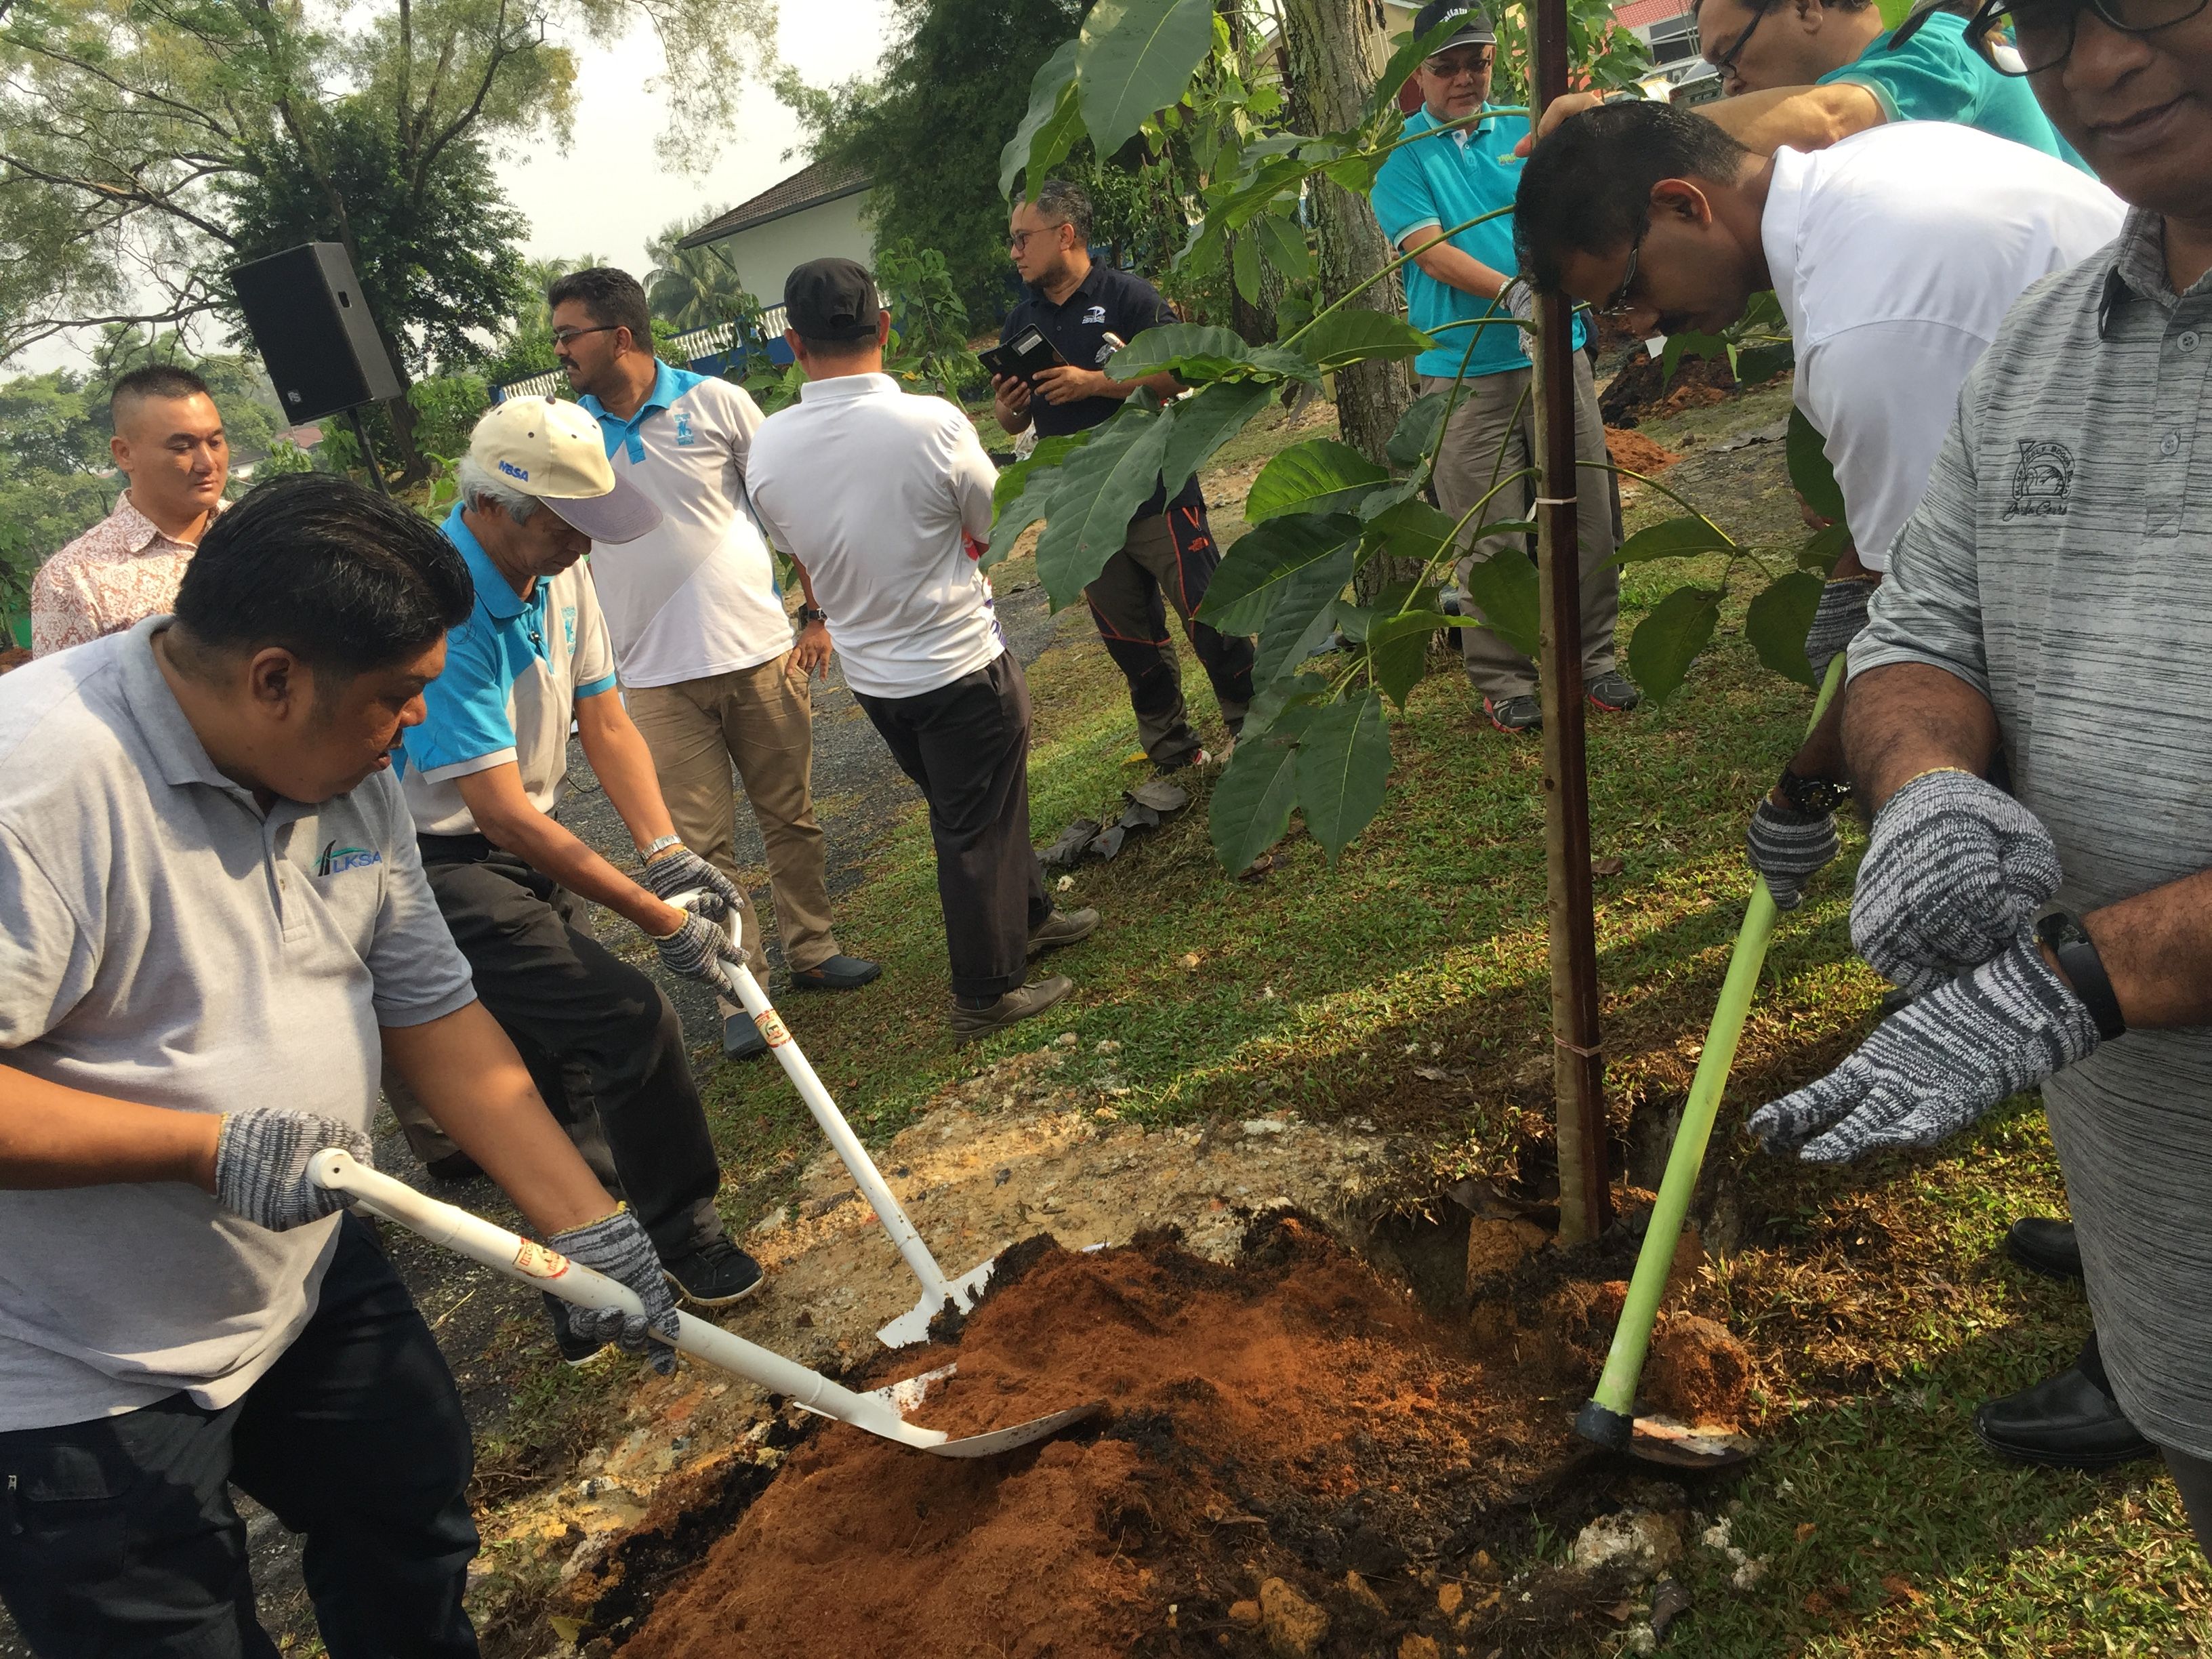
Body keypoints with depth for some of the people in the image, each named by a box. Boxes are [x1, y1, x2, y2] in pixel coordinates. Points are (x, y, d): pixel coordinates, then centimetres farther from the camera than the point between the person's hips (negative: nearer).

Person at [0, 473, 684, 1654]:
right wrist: (205, 1146, -27)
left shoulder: (350, 773, -3)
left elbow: (430, 1007, 2)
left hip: (313, 1284, 7)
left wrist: (586, 1227, -1)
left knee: (415, 1533, 21)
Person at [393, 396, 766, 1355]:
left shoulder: (559, 573, -1)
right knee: (630, 1022, -15)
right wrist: (659, 918, -27)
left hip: (528, 850, 9)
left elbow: (604, 721, 2)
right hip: (445, 867, -8)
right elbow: (502, 812, -29)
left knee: (575, 1079, 13)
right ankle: (679, 1237, 6)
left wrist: (666, 853, -13)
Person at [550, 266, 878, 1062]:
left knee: (792, 816, 10)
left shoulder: (715, 403, -2)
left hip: (759, 652, -1)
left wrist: (817, 615, 1)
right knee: (700, 845, 2)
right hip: (658, 678, 1)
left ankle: (811, 951, 28)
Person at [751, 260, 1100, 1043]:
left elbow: (803, 561, 6)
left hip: (869, 674, 5)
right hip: (959, 662, -5)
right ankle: (986, 994, 22)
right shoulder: (932, 423, -21)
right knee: (976, 829, 9)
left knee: (976, 806, 24)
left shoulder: (768, 446, -8)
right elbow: (996, 530, -6)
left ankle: (1028, 916, 43)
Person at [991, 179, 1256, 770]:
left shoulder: (1127, 295, -5)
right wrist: (1006, 407, -7)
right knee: (1129, 637, 12)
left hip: (1158, 493, -6)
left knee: (1207, 613, -4)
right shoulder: (1021, 320, 12)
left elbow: (1180, 373, -15)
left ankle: (1251, 726, 13)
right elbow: (1014, 423, 17)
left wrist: (1093, 382, -21)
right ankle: (1171, 751, 25)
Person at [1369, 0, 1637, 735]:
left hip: (1555, 350, 4)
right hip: (1465, 369, -3)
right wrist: (1515, 294, -23)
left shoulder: (1527, 131, 12)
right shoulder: (1402, 154, 1)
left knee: (1587, 514, 6)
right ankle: (1502, 680, 12)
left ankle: (1594, 656, 21)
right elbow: (1431, 253, -10)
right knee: (1492, 535, -1)